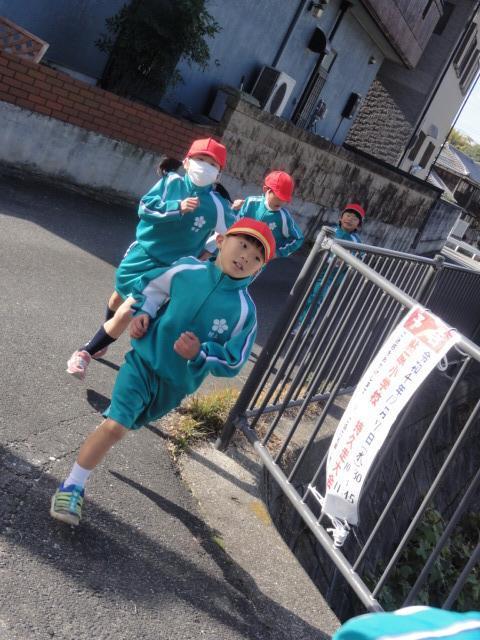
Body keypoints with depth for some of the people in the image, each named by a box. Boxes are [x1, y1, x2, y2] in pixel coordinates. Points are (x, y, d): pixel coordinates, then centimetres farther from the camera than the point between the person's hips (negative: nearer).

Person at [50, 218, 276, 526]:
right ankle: (72, 486, 3)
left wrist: (200, 354, -28)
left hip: (177, 383, 2)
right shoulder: (187, 269, -13)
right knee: (115, 426, -16)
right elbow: (150, 286, 7)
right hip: (145, 359, -1)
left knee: (121, 425, 23)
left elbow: (233, 362, -13)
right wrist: (143, 313, -8)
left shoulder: (244, 310, -17)